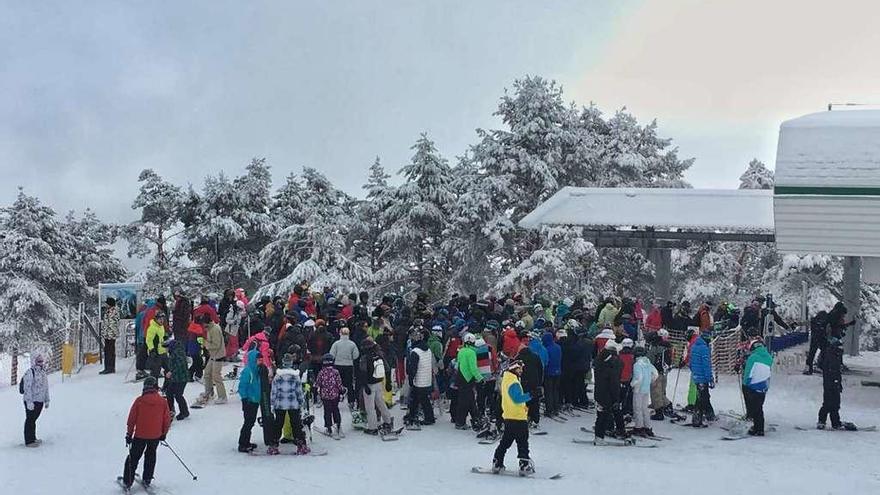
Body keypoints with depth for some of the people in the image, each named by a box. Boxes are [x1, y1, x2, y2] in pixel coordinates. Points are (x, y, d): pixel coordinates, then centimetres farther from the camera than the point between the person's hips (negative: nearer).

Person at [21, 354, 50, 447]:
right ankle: (29, 441, 2)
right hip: (31, 401, -8)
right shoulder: (30, 373, -14)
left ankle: (33, 438, 28)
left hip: (40, 401, 8)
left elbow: (46, 387, 20)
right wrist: (29, 402, -23)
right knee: (30, 420, -2)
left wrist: (47, 400, 21)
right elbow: (27, 388, -19)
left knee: (33, 419, 18)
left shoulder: (42, 373, 13)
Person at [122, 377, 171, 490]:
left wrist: (129, 434, 4)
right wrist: (163, 433, 17)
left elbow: (132, 419, -6)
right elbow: (167, 420, 1)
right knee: (150, 456, 21)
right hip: (156, 436, 2)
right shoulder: (163, 402, -6)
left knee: (133, 457, 11)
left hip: (140, 435, -2)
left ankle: (127, 481, 13)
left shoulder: (139, 401, -11)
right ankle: (147, 480, 24)